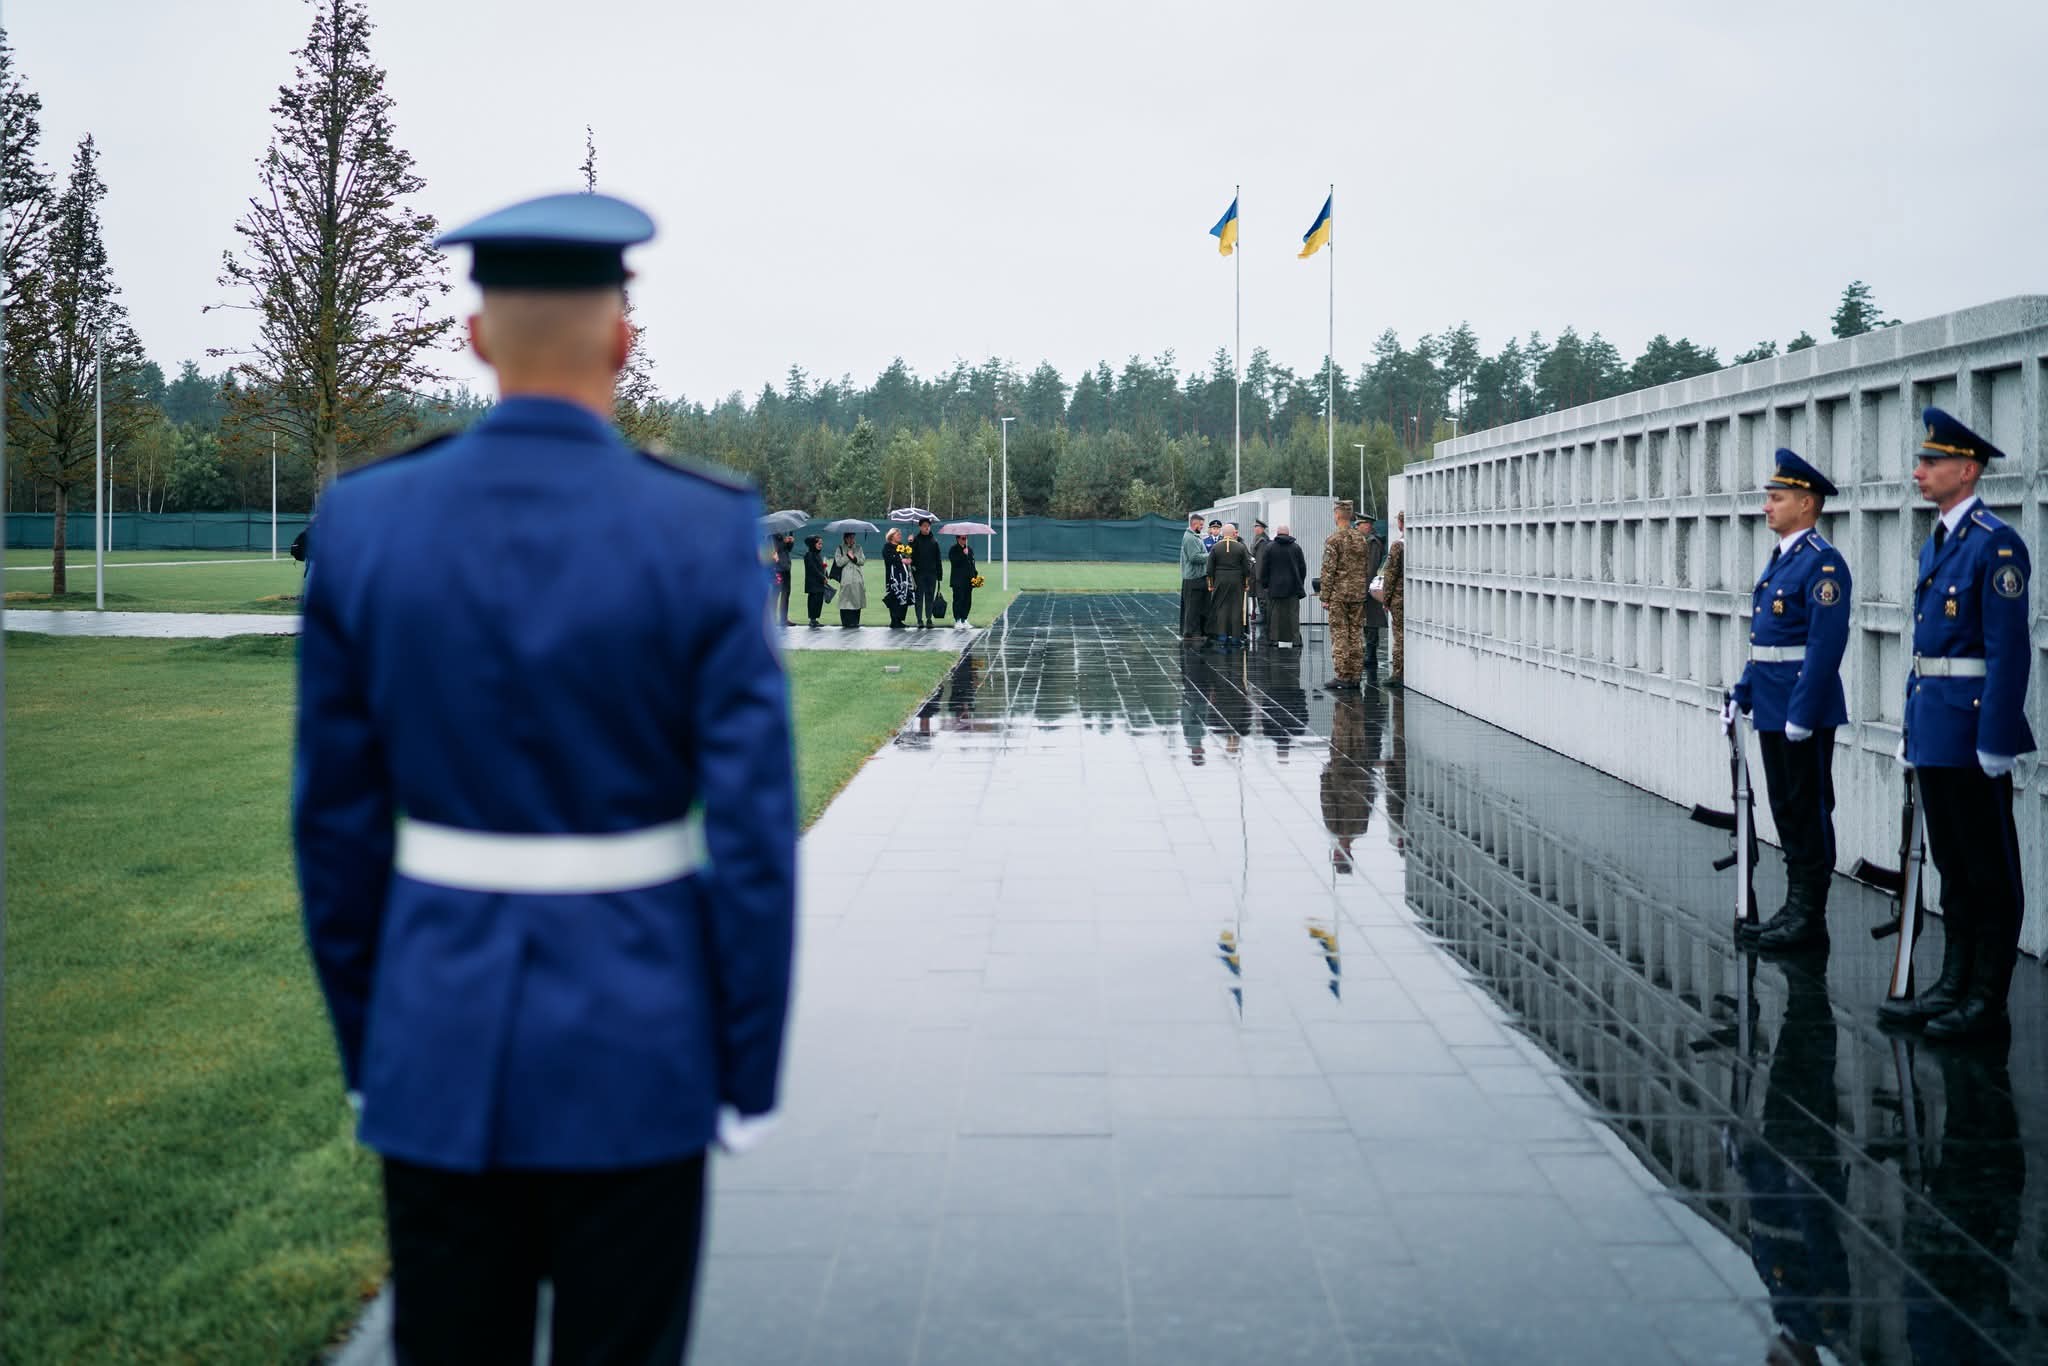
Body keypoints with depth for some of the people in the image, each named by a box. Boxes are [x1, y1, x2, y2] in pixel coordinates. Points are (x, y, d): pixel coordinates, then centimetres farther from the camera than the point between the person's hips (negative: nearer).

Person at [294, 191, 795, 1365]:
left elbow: (336, 817, 1)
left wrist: (366, 1044, 12)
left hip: (440, 1032, 3)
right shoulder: (704, 528, -12)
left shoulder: (365, 522, -4)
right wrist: (751, 1072, -1)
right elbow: (754, 826, -12)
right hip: (635, 1034, -2)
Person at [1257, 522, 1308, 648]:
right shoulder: (1296, 547, 3)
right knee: (1292, 613, 3)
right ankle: (1293, 640, 1)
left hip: (1275, 586, -1)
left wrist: (1264, 584, 7)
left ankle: (1278, 640, 0)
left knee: (1276, 613, 2)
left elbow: (1264, 568, -1)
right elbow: (1303, 568, 7)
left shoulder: (1270, 547, -2)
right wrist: (1300, 583, 17)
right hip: (1292, 587, 1)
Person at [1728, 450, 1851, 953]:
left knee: (1809, 813, -2)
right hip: (1773, 708, 9)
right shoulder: (1778, 559, 15)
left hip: (1805, 708, -9)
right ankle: (1796, 908, 22)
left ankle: (1810, 920, 5)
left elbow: (1827, 643, -21)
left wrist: (1802, 714, -23)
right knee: (1786, 811, 14)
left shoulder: (1822, 563, -15)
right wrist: (1741, 694, 15)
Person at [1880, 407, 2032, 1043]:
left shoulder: (1995, 545, -13)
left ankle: (1987, 1003, 6)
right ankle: (1954, 986, 23)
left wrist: (1995, 741, -21)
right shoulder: (1934, 547, 15)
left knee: (1989, 872, 0)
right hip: (1934, 733, 9)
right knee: (1952, 866, 15)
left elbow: (2009, 650, -18)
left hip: (1971, 733, -9)